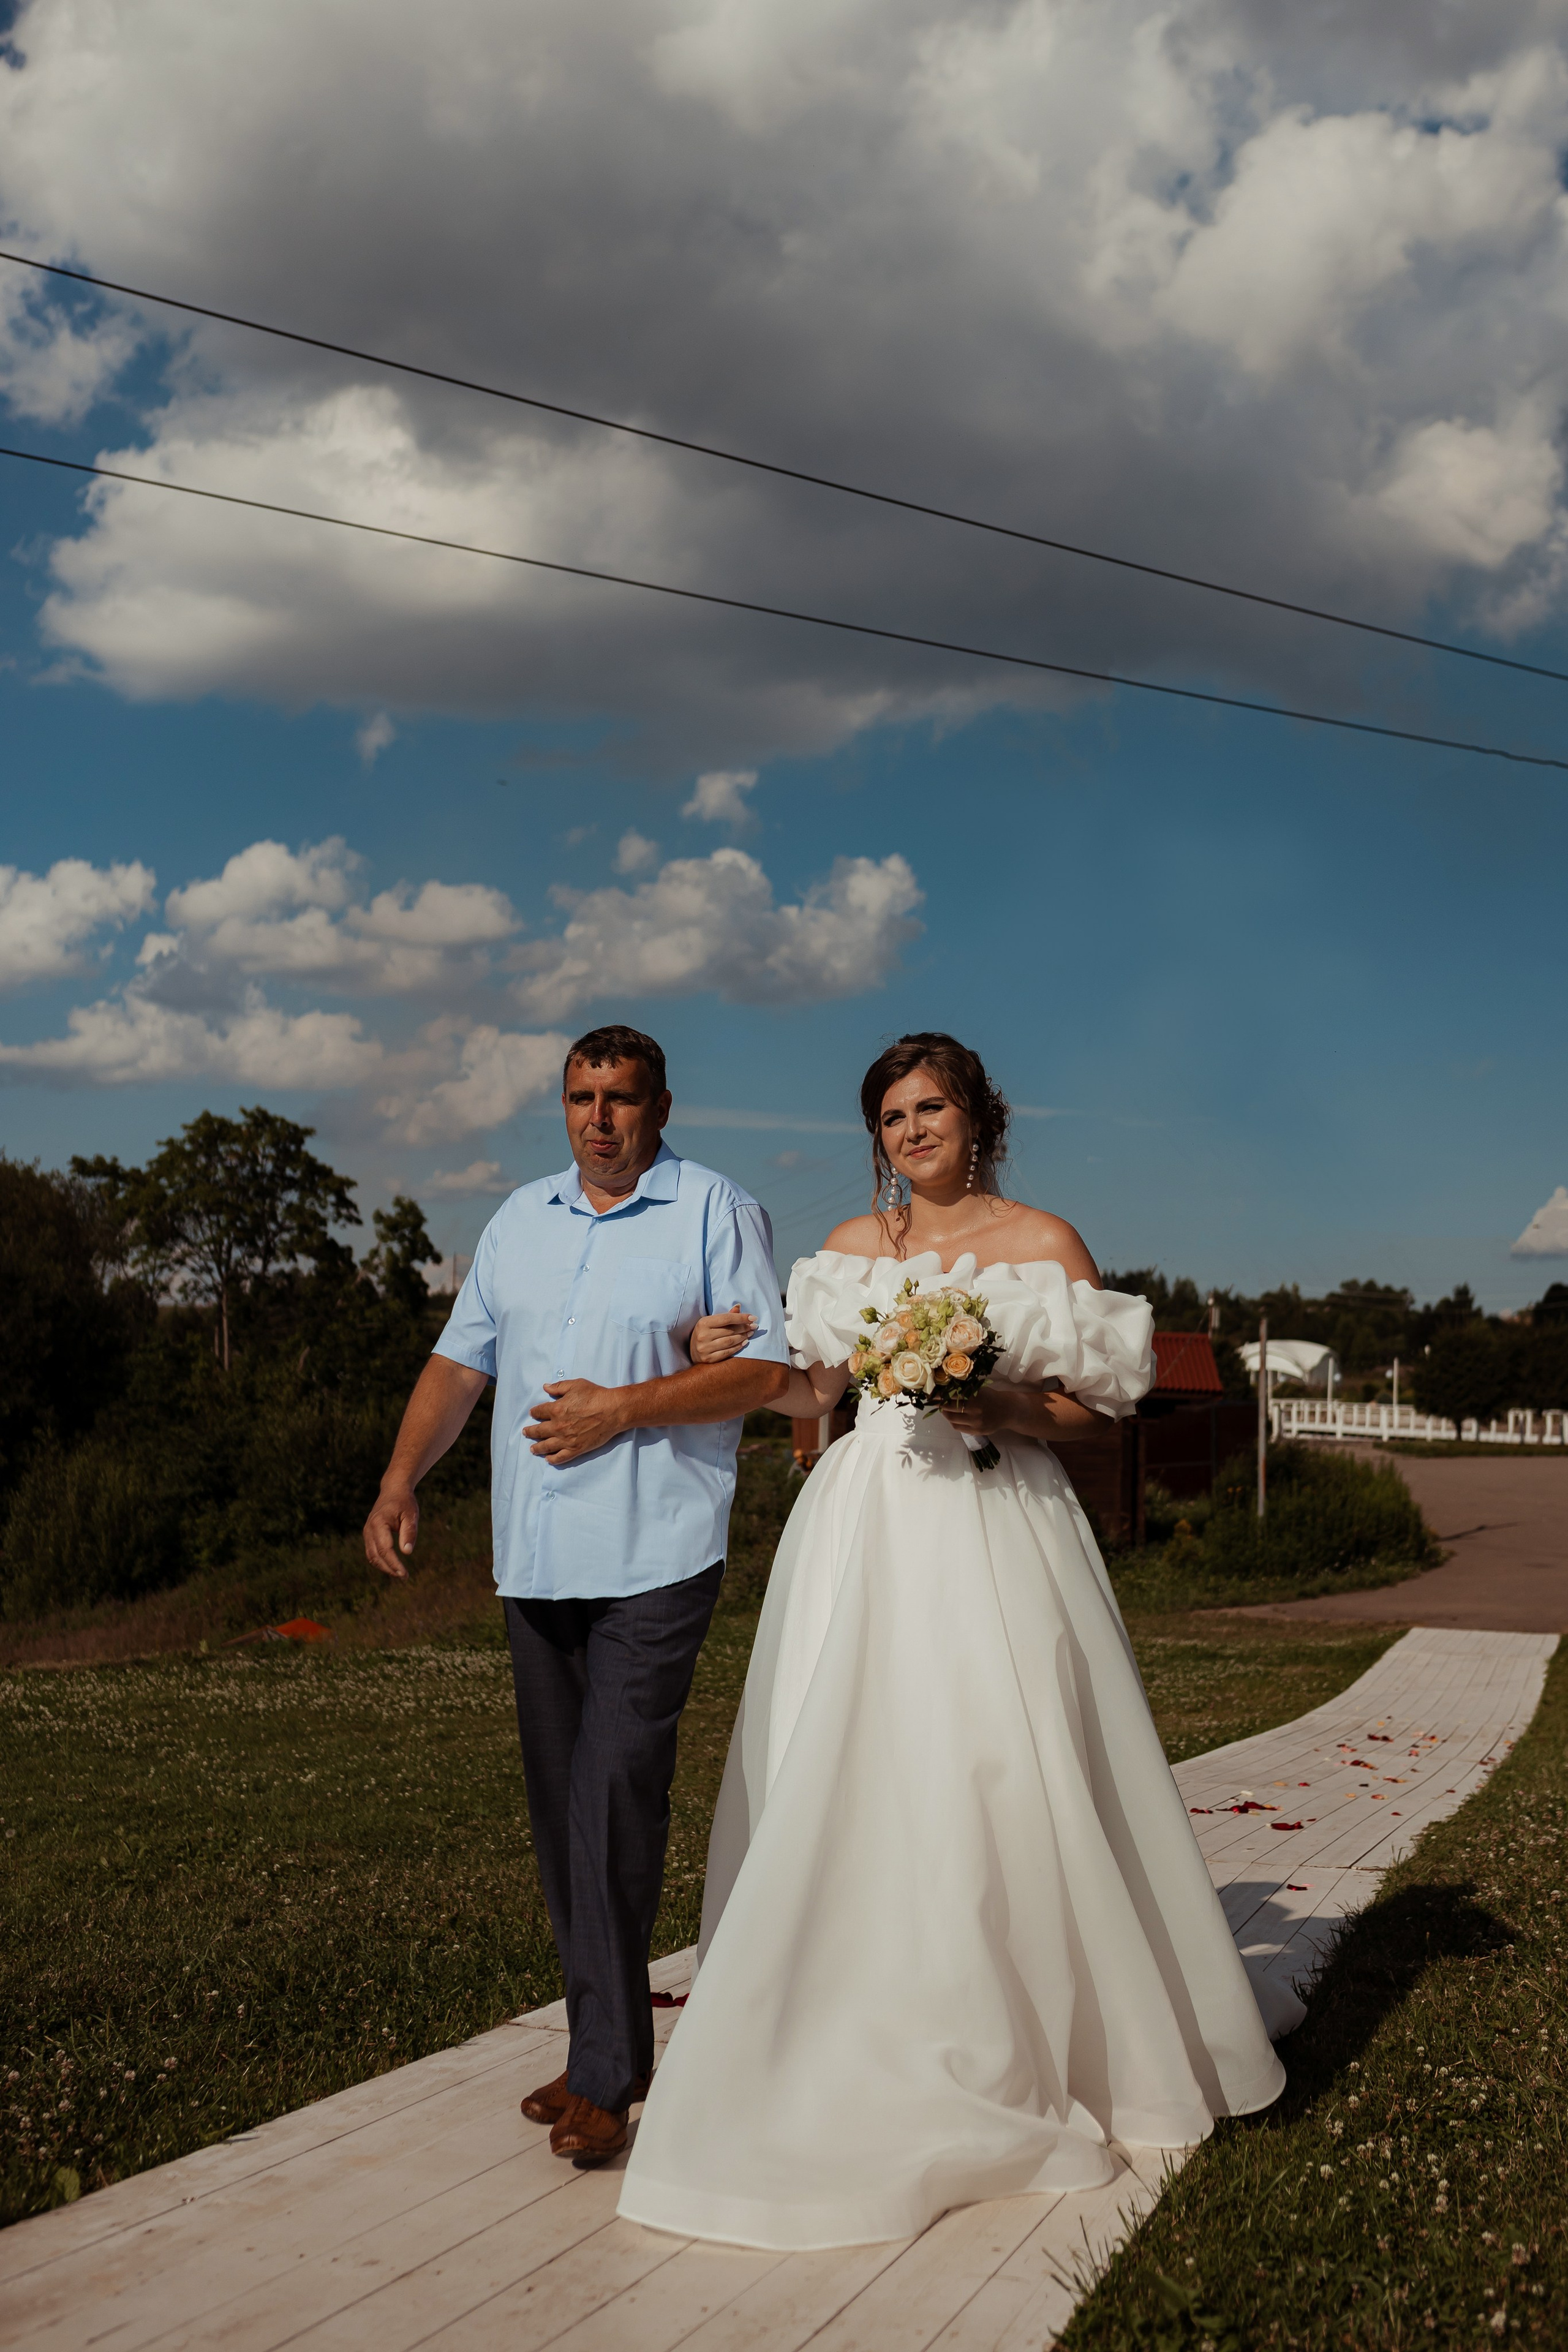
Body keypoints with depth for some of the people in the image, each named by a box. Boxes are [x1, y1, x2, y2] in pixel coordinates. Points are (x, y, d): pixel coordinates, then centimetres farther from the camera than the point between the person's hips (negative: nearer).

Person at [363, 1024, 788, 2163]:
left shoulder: (717, 1211, 0)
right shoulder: (520, 1220, 16)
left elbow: (768, 1365, -6)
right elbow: (461, 1361, 16)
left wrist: (623, 1409, -13)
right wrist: (401, 1480, 3)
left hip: (656, 1556, -6)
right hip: (537, 1557, 6)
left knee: (616, 1792, -13)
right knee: (562, 1807, 10)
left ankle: (605, 2075, -5)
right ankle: (610, 2044, 22)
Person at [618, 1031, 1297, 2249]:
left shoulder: (1044, 1243, 2)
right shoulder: (851, 1246, 13)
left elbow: (1098, 1401, 1)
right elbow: (813, 1392, 14)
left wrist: (1001, 1409, -16)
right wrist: (731, 1360, -3)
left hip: (996, 1527, -3)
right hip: (868, 1526, 3)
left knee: (1002, 1772, -4)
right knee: (853, 1775, 1)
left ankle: (1037, 2043, 15)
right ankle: (862, 2047, 13)